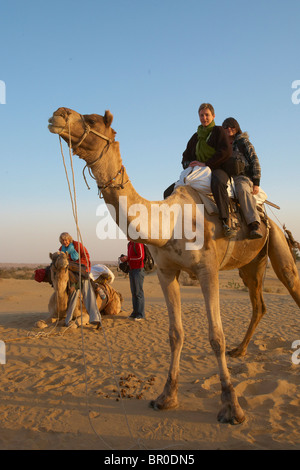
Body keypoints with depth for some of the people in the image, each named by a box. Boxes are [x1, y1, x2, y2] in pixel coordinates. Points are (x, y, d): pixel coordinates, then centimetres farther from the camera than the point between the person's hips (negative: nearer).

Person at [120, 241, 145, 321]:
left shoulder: (138, 243, -11)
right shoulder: (129, 244, 16)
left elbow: (141, 257, -19)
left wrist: (127, 258, -15)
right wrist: (124, 259, 4)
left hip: (138, 270, -8)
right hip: (131, 270, 8)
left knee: (139, 292, -6)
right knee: (133, 292, 8)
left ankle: (141, 314, -2)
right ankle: (135, 312, 13)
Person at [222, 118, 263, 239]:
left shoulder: (243, 142, 11)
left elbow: (255, 162, 5)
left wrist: (256, 183, -6)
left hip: (243, 177, -5)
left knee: (242, 189, -39)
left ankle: (254, 225, -50)